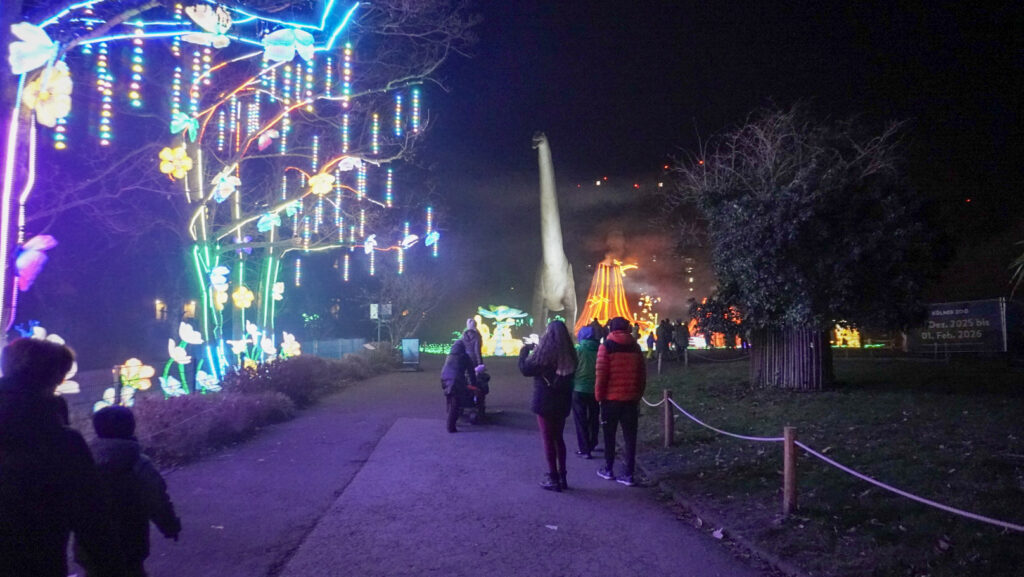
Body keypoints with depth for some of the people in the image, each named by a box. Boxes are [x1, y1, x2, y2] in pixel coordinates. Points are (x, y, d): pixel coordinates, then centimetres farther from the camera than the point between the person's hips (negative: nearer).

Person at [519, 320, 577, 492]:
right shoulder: (569, 354, 0)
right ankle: (562, 476, 21)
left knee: (548, 439, 4)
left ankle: (553, 478, 6)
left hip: (545, 401, -6)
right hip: (562, 401, 6)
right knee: (558, 438, 17)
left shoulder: (544, 352, -16)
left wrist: (525, 350, 6)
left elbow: (526, 369, -11)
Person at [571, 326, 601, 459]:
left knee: (581, 420, 6)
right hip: (596, 389, 4)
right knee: (594, 418, 21)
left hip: (579, 389, -3)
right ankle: (593, 444, 31)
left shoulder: (578, 349, -11)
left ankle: (585, 449, 5)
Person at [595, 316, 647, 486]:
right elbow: (642, 374, 7)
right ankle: (628, 474, 3)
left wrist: (599, 396, -3)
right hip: (631, 398, 3)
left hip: (611, 398, -3)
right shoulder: (635, 347, 7)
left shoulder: (606, 346, -6)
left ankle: (608, 470, 19)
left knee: (609, 436, 12)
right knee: (630, 437, 5)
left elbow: (600, 374, -11)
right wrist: (638, 395, 14)